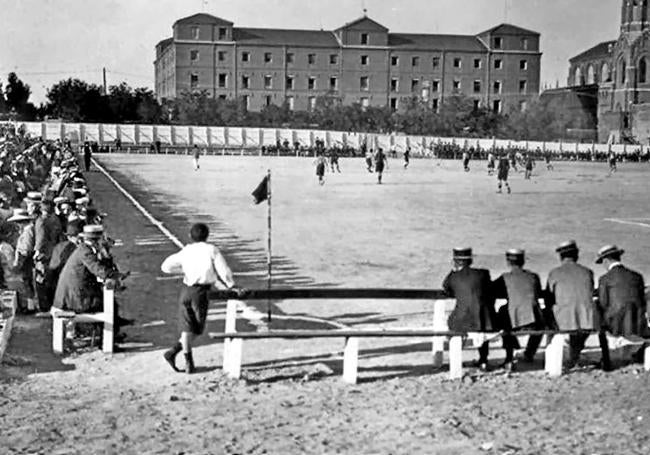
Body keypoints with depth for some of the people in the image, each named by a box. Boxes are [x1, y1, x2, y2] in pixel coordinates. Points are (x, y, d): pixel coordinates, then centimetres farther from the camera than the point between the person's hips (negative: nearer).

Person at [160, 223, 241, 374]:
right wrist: (231, 286, 3)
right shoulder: (211, 250, -3)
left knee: (187, 328, 8)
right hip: (200, 292, -4)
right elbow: (223, 270, -6)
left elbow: (165, 266, 8)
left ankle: (189, 362, 4)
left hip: (186, 291, 4)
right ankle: (173, 352, 3)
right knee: (197, 329, 8)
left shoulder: (185, 252, 8)